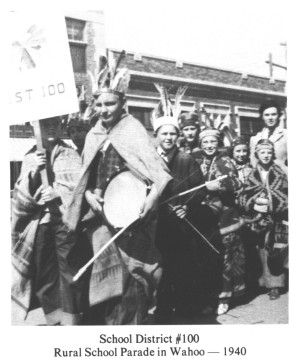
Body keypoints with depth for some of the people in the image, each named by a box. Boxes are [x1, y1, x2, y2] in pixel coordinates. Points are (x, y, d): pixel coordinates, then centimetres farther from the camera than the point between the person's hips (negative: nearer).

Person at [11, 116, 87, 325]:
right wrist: (33, 173, -13)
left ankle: (72, 321, 6)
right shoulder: (30, 158, 11)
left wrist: (59, 195, -22)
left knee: (70, 274, -4)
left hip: (66, 221, -3)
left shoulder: (70, 154, 5)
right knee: (44, 279, 7)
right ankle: (55, 322, 20)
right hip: (38, 225, 3)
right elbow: (20, 195, 4)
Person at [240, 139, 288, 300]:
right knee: (263, 250, 5)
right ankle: (267, 281, 19)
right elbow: (245, 197, 3)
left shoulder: (280, 174, 1)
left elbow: (286, 196, -2)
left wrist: (272, 204, -15)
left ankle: (275, 284, 8)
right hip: (260, 219, 2)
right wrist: (254, 204, -15)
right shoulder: (252, 175, 7)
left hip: (278, 218, -2)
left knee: (276, 251, -4)